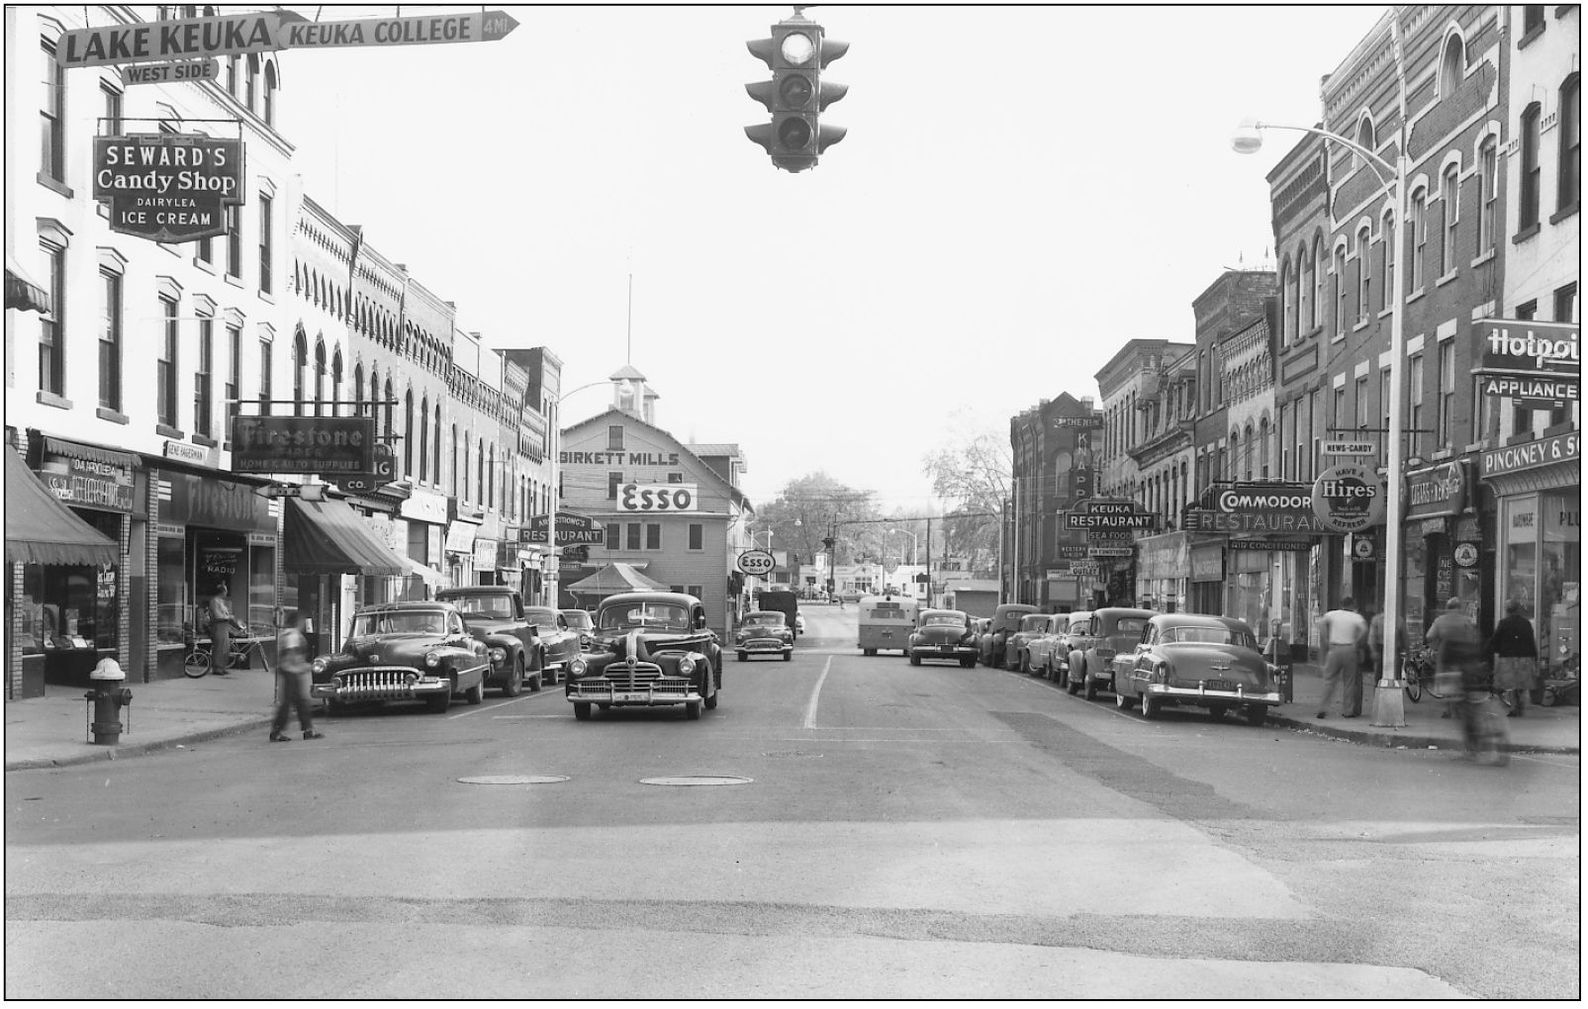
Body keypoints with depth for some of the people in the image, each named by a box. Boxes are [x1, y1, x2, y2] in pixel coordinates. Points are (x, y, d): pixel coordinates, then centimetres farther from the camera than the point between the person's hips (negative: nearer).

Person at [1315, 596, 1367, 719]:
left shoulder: (1332, 614, 10)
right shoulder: (1356, 617, 5)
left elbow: (1321, 622, -4)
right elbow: (1364, 629, -11)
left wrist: (1325, 640, 1)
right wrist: (1356, 642, -1)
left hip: (1334, 649, 1)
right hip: (1349, 649, -1)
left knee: (1329, 680, 5)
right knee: (1348, 681, 7)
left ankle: (1322, 708, -4)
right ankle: (1346, 711, 8)